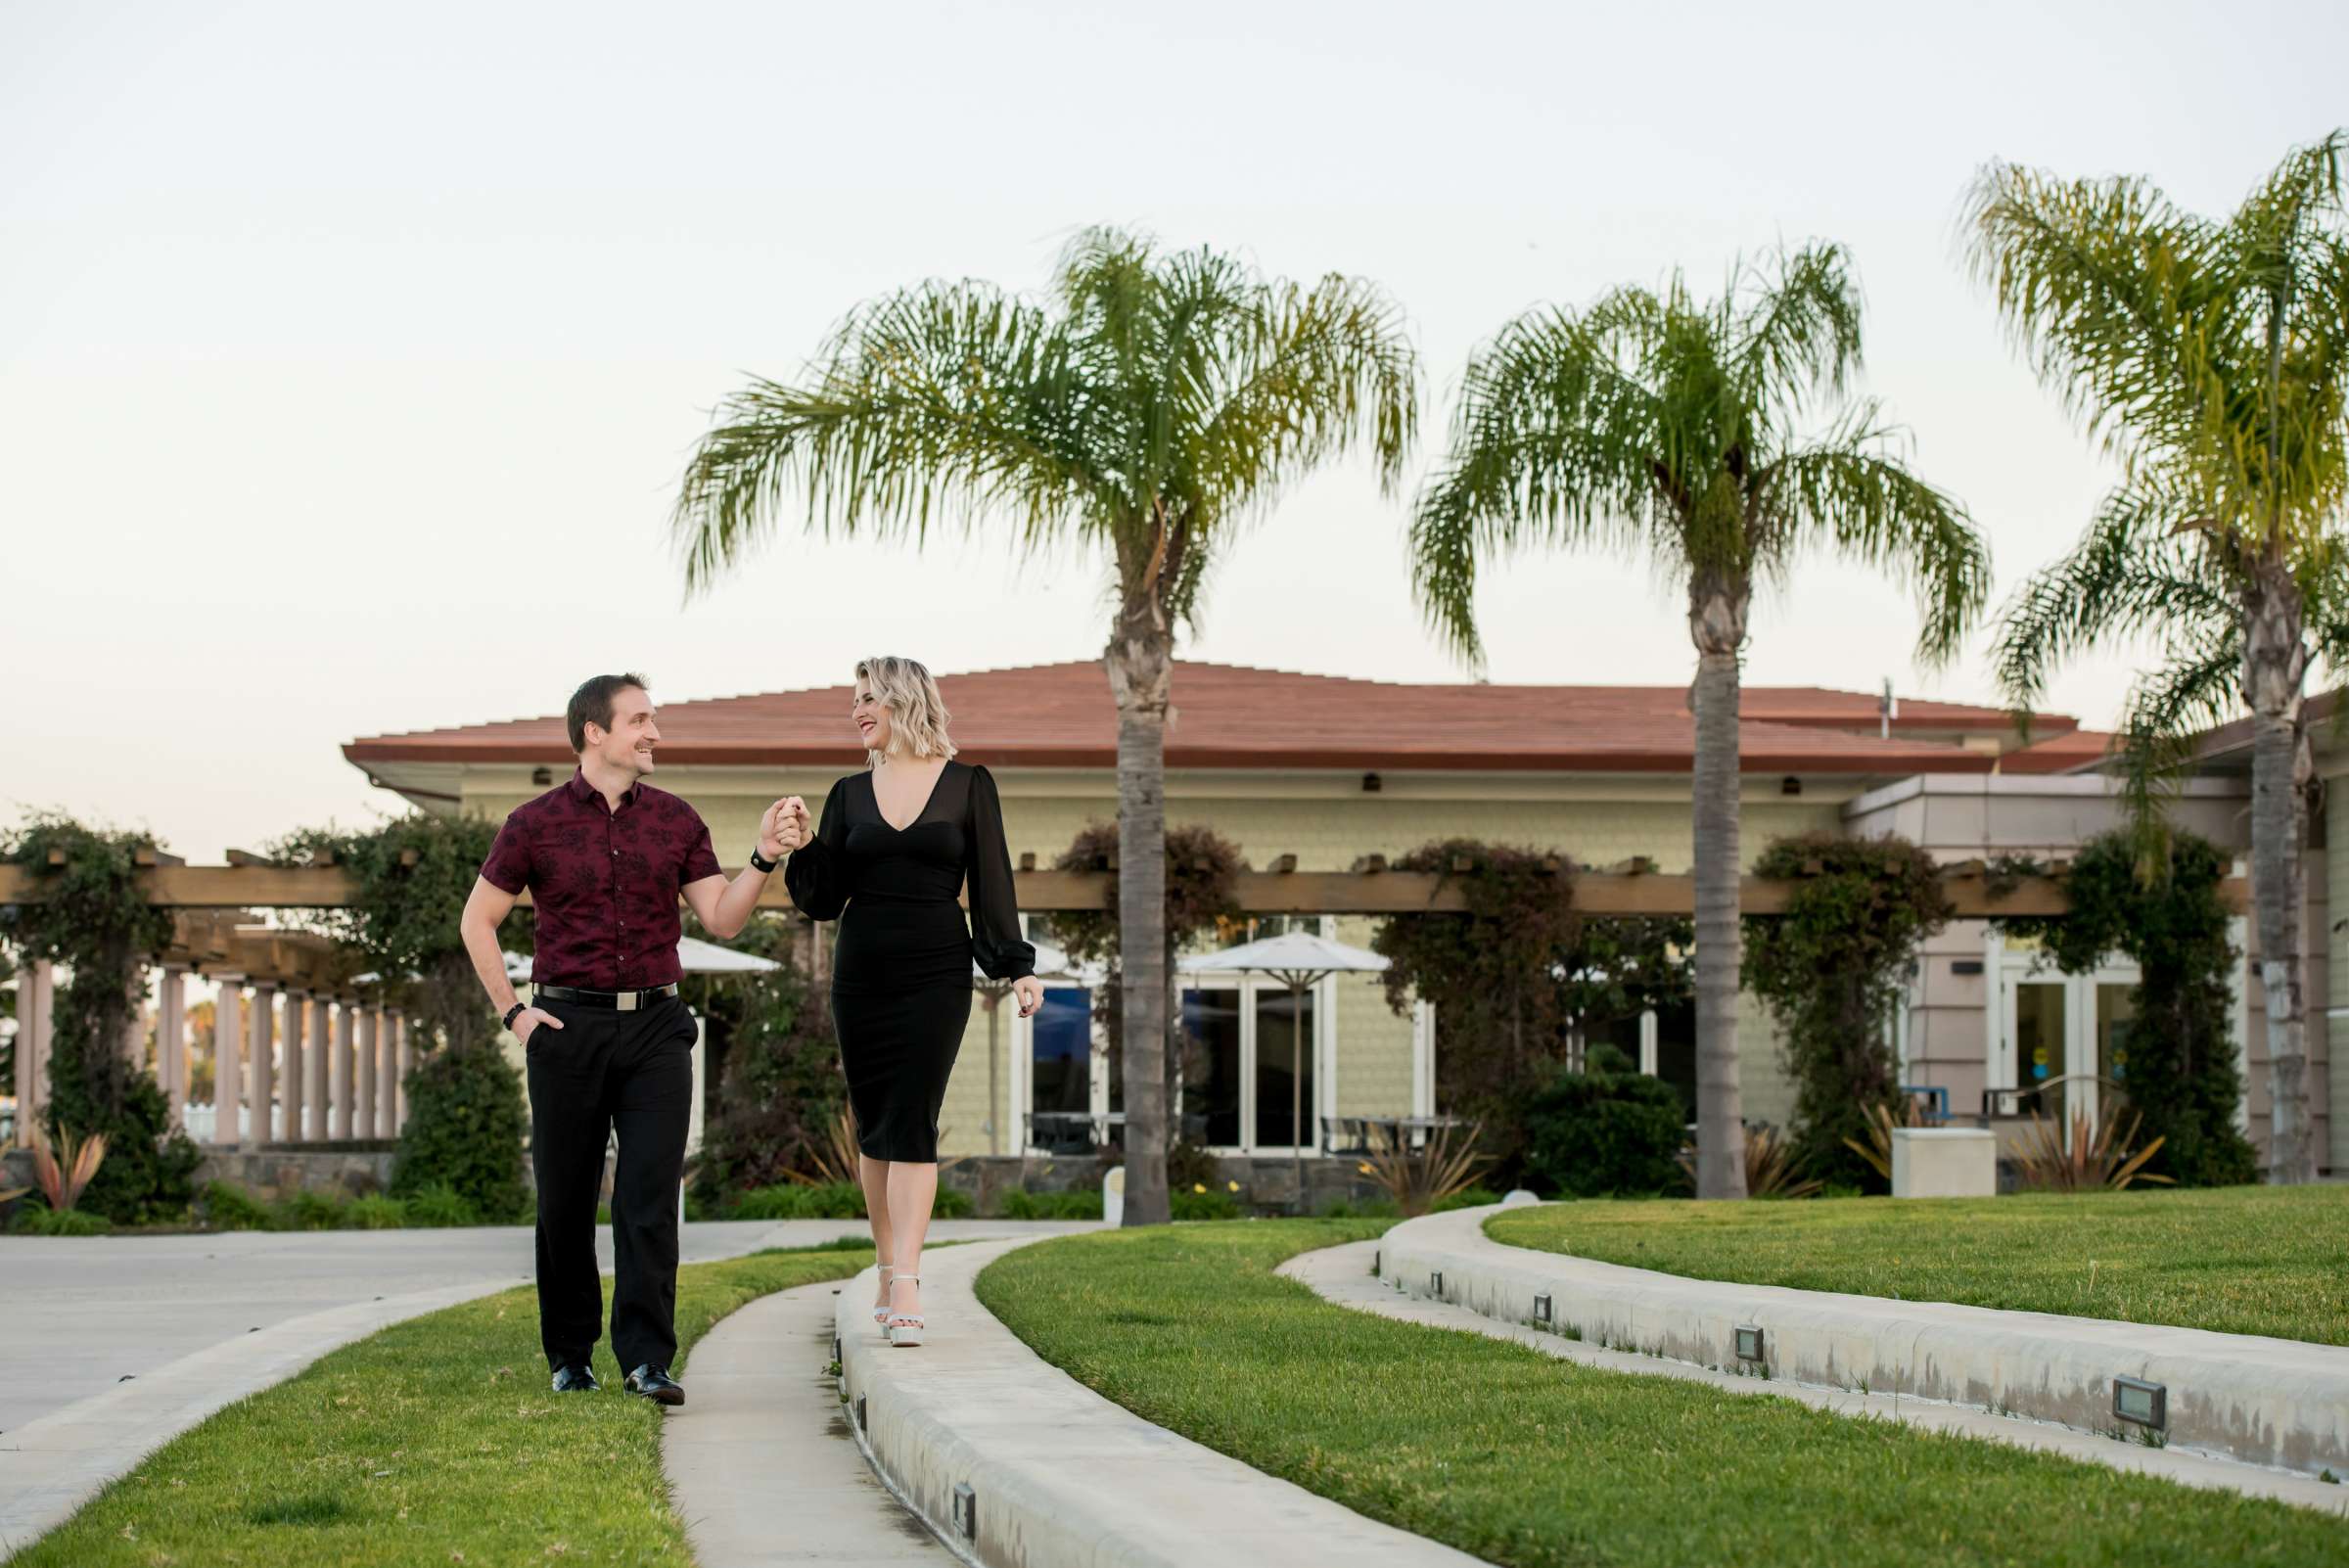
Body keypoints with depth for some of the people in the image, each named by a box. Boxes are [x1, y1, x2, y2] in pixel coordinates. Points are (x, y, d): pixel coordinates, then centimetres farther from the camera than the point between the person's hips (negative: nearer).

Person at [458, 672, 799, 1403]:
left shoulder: (675, 820, 8)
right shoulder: (535, 823, 1)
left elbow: (722, 919, 3)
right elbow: (477, 920, 7)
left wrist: (765, 857, -12)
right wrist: (512, 1012, 0)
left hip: (655, 1026, 1)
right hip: (568, 1028, -1)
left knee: (650, 1196, -9)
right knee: (565, 1201, 6)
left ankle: (648, 1358, -12)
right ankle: (570, 1356, 19)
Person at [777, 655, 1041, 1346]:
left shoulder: (967, 785, 2)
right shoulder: (850, 794, 10)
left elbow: (992, 883, 3)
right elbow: (823, 900, 8)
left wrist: (1016, 966, -4)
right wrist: (802, 850, -9)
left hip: (937, 970, -3)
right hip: (862, 971, 3)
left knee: (912, 1120, -13)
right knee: (873, 1125, 4)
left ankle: (906, 1288, -20)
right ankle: (889, 1276, 13)